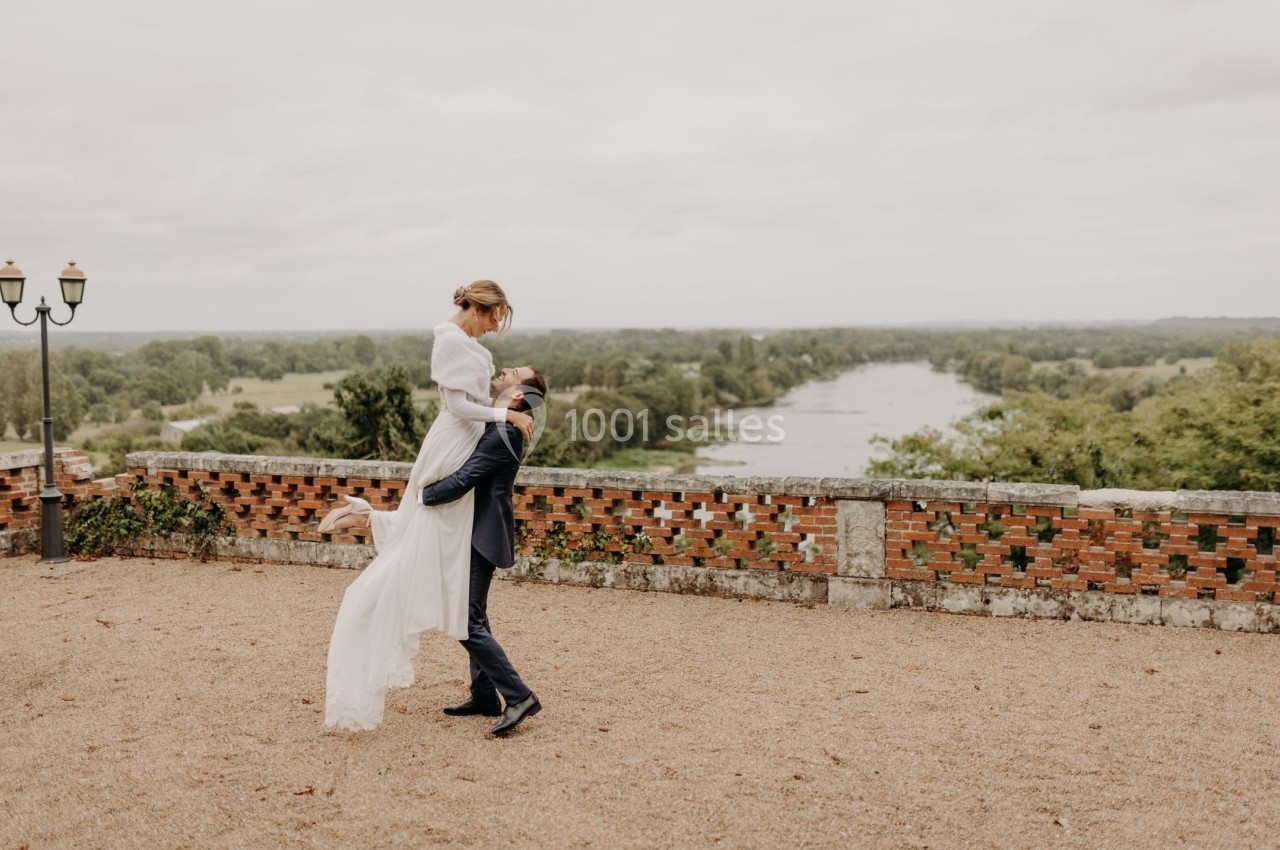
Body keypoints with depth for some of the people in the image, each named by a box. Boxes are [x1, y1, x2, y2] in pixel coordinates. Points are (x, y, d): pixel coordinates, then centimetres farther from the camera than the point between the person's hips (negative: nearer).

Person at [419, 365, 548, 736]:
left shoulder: (502, 434, -21)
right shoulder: (497, 425, 9)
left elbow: (461, 482, -25)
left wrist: (418, 497, -14)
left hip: (483, 537, -10)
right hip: (476, 533, 10)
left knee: (468, 621, -10)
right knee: (474, 616, 17)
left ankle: (519, 697, -6)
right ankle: (484, 695, 27)